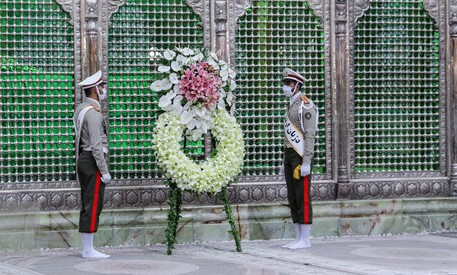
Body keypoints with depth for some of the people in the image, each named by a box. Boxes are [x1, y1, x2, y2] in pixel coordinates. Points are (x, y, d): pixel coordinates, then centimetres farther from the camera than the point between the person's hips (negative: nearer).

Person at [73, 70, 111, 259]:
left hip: (83, 159, 10)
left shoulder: (80, 109, 15)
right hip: (93, 160, -10)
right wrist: (104, 171, -18)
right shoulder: (93, 112, -16)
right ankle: (89, 251, -6)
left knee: (87, 206, 11)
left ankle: (86, 249, 15)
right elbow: (96, 145, -20)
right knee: (93, 206, -7)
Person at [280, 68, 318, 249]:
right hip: (290, 155, 10)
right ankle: (298, 239, 11)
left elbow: (310, 135, -17)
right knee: (292, 199, 8)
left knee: (303, 198, -8)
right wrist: (285, 162, 20)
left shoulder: (306, 106, -12)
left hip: (301, 156, -10)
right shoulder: (291, 106, 19)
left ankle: (305, 240, -6)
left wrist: (306, 162, -23)